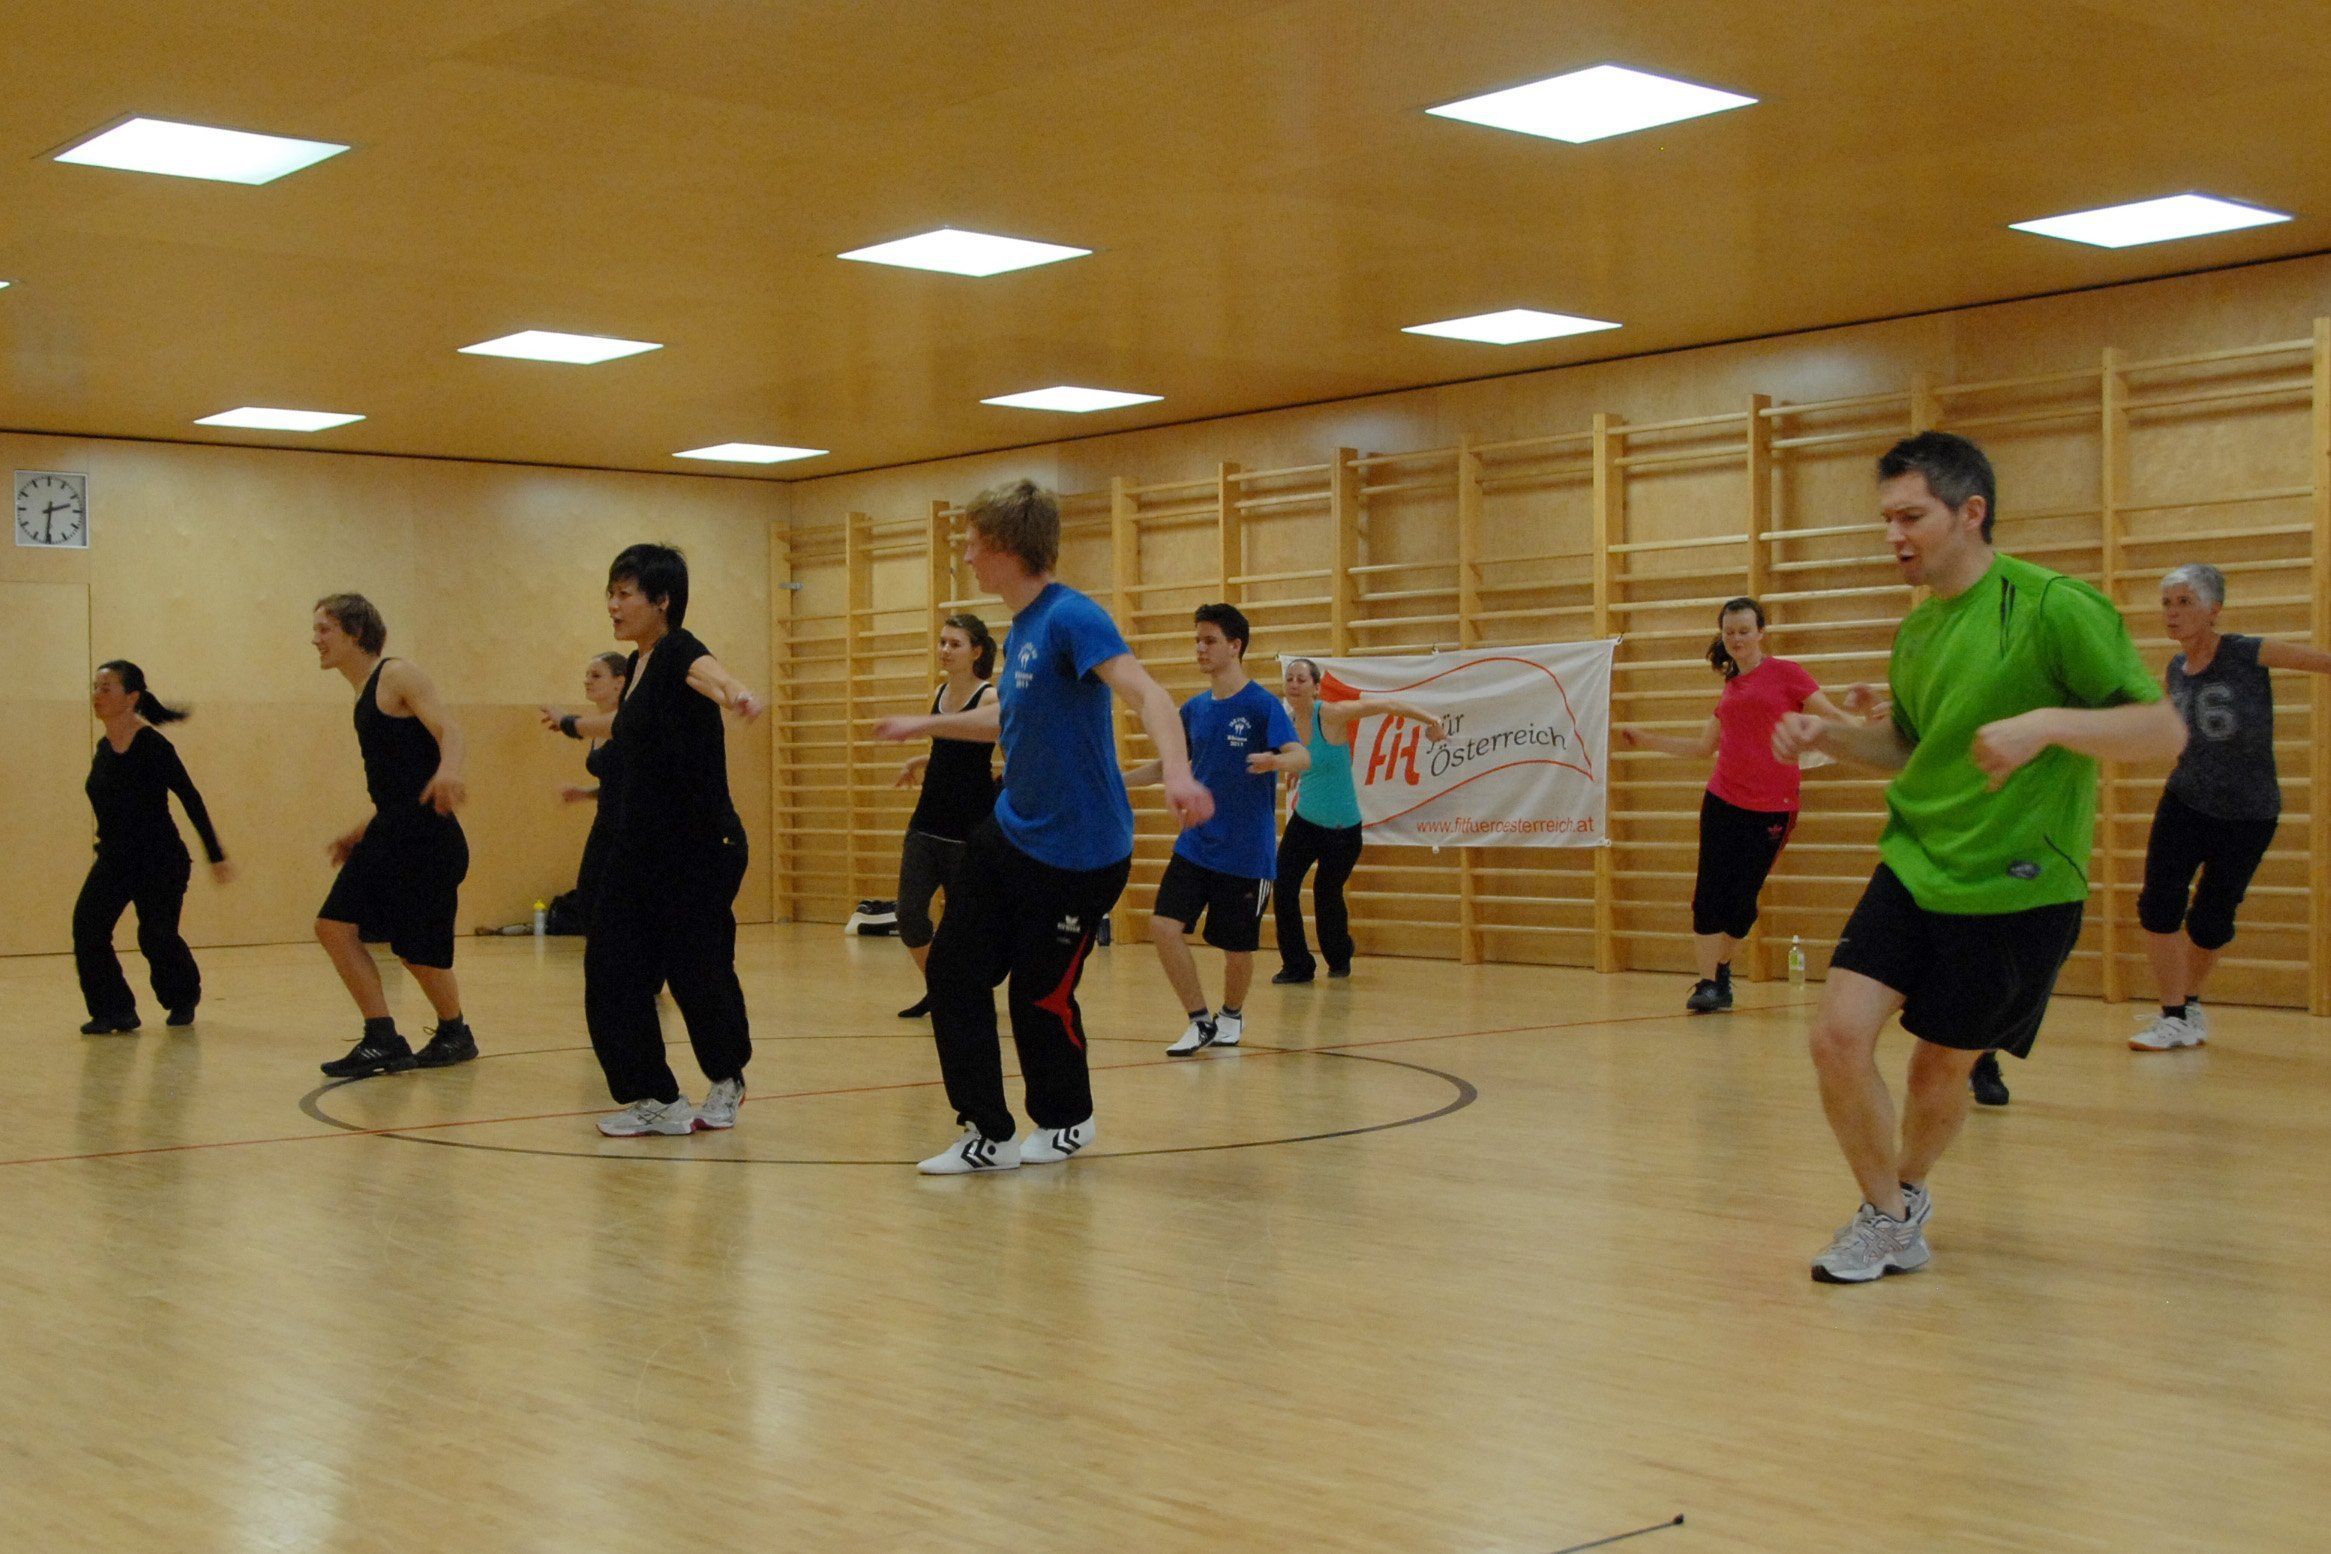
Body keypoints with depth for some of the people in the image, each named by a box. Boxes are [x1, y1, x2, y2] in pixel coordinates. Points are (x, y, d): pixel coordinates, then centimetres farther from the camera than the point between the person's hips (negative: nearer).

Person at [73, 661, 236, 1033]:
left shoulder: (154, 747, -15)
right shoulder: (103, 750, 3)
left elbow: (192, 801, -11)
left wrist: (216, 857, -9)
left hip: (161, 862, -6)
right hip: (114, 860, 6)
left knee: (156, 936, -7)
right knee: (87, 925, -13)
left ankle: (183, 999, 23)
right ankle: (112, 1012, -5)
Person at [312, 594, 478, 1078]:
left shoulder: (398, 675, -7)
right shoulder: (365, 695, 19)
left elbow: (448, 730, -22)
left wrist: (448, 769, -43)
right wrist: (360, 832, 25)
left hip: (425, 836, -9)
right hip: (389, 833, 9)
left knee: (417, 950, -2)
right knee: (334, 925, -1)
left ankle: (455, 1034, 21)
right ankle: (382, 1041, 3)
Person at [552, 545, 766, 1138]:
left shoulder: (679, 651, -14)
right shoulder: (638, 664, 11)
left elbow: (713, 677, -40)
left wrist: (740, 695, -64)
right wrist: (571, 723, 53)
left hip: (699, 850, -8)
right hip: (639, 850, 8)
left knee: (699, 973, 1)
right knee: (613, 973, 0)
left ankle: (727, 1079, 29)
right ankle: (656, 1100, 8)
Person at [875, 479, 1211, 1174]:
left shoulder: (1071, 617, -20)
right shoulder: (1020, 630, 8)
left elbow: (1146, 693, -34)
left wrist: (1176, 771, -53)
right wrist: (923, 725, 40)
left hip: (1076, 854, -9)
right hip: (1009, 833, 9)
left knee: (1040, 996, 6)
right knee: (954, 973, 6)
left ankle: (1067, 1123, 32)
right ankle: (989, 1135, 15)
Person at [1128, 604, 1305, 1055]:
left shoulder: (1261, 704, -10)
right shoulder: (1194, 709, 7)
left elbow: (1301, 758, -23)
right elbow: (1168, 764, 20)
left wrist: (1274, 761, -45)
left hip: (1246, 851, -5)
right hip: (1195, 844, 5)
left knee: (1237, 947, 5)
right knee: (1163, 925, -11)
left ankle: (1231, 1016, 34)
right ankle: (1201, 1021, 5)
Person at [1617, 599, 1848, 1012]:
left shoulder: (1785, 672, 1)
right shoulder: (1730, 688, 14)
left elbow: (1832, 717, -3)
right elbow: (1704, 746, 23)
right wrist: (1647, 740, 21)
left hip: (1771, 809, -4)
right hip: (1722, 802, 4)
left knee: (1743, 901, 1)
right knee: (1710, 895, -5)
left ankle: (1722, 971, 22)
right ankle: (1708, 983, 0)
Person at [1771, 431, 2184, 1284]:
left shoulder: (2053, 605, -13)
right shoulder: (1916, 630, 8)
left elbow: (2165, 728, -16)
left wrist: (2047, 722, -32)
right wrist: (1829, 733, 5)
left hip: (2015, 886, -5)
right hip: (1913, 865, 5)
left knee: (1941, 1066, 7)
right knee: (1839, 1034, -10)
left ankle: (1903, 1195, 38)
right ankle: (1889, 1218, 12)